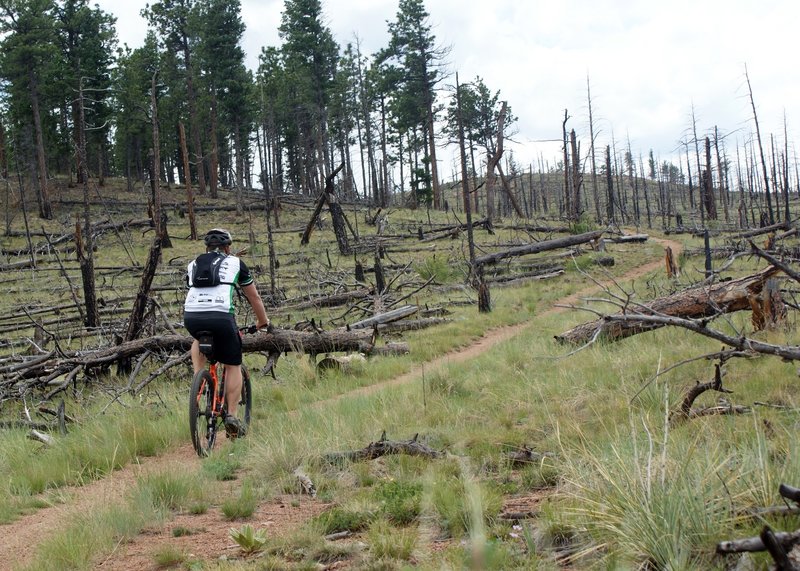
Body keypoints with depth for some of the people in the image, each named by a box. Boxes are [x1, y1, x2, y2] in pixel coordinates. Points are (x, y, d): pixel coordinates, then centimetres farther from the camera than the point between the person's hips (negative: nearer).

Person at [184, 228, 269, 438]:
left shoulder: (193, 264, 26)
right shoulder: (235, 263, 19)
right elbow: (254, 297, 27)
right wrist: (263, 321, 42)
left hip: (191, 316, 3)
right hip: (221, 316, -3)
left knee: (199, 341, 39)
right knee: (233, 366, 15)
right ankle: (231, 416, 9)